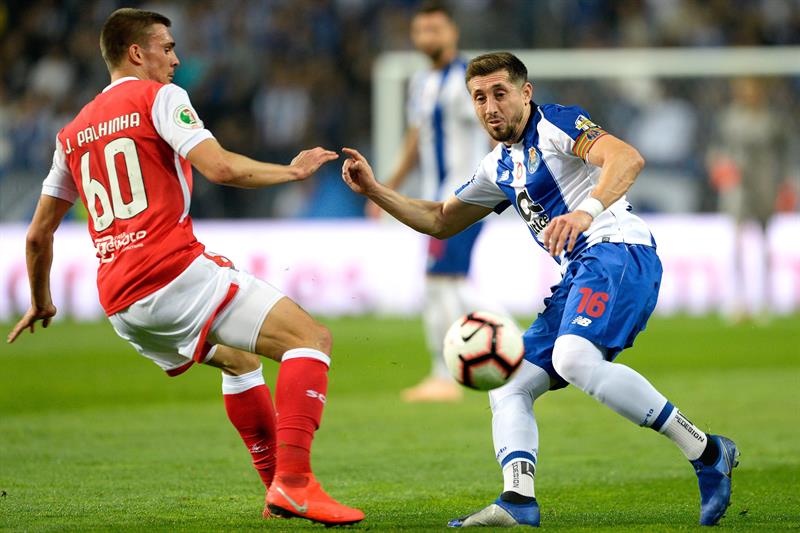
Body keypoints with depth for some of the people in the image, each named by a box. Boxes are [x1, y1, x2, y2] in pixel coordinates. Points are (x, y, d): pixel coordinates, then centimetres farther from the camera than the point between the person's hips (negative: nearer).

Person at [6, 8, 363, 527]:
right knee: (312, 337, -9)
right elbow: (219, 167, -13)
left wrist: (41, 302, 39)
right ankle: (294, 482, -24)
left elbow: (38, 235, 25)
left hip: (120, 304, 8)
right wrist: (291, 171, 1)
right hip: (177, 273, -8)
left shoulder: (73, 132, 22)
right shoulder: (158, 96, 2)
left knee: (240, 359, 30)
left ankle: (277, 487, 25)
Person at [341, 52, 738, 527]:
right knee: (509, 389, -1)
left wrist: (586, 211, -37)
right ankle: (518, 500, -20)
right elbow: (440, 221, 36)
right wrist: (374, 190, 23)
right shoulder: (499, 167, 24)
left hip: (618, 253, -10)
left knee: (574, 360, -33)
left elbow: (628, 158, -20)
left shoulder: (555, 124, -2)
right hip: (578, 275, 10)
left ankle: (707, 454, -26)